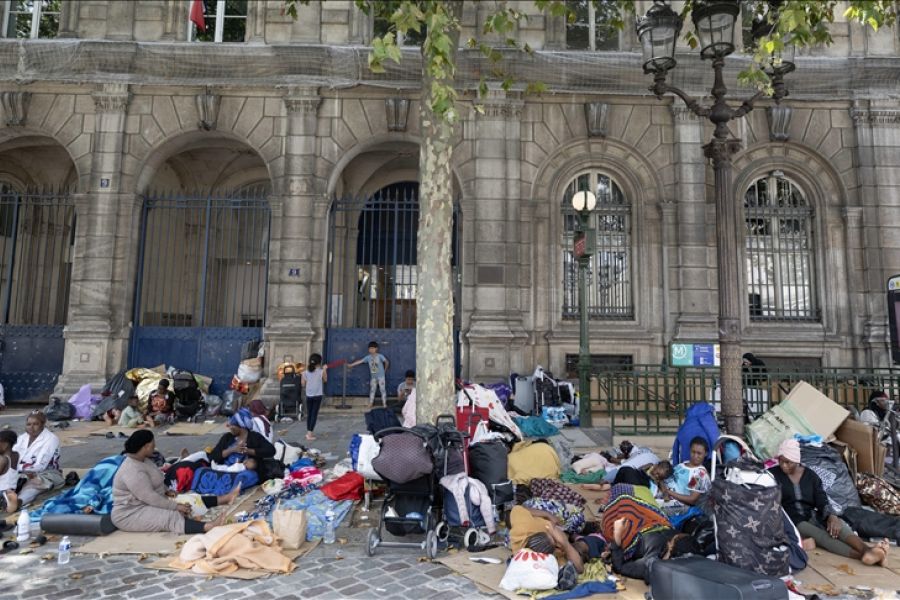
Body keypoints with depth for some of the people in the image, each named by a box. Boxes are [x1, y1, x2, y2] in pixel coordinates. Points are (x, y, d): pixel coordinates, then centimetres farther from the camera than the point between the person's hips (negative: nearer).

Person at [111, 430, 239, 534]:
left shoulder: (141, 460, 6)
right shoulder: (132, 471, -27)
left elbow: (153, 482, 22)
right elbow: (150, 497, -28)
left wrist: (166, 491, 5)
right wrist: (175, 506, -22)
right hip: (130, 514, -11)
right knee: (171, 517, -31)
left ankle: (225, 498, -1)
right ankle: (209, 527, -50)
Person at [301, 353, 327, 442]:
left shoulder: (306, 372, -1)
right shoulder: (321, 371, -8)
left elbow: (303, 384, 4)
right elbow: (325, 380, 9)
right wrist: (325, 370, 15)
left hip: (308, 396, 3)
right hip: (317, 396, -3)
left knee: (309, 414, 14)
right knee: (314, 414, 0)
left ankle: (309, 432, 22)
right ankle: (310, 434, -3)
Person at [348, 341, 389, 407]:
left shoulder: (380, 356, -12)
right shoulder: (368, 357, -2)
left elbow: (387, 362, -6)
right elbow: (360, 361, -4)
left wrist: (385, 369, 2)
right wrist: (351, 365, -8)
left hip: (381, 376, -4)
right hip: (373, 377, 4)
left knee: (383, 389, 0)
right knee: (372, 390, 9)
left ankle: (384, 403, 5)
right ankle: (371, 403, 18)